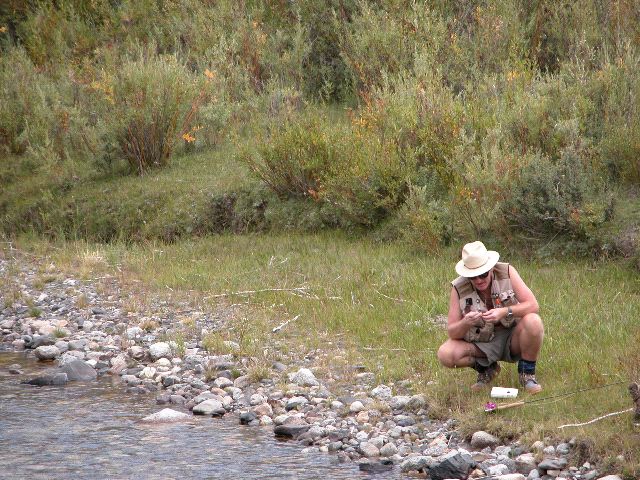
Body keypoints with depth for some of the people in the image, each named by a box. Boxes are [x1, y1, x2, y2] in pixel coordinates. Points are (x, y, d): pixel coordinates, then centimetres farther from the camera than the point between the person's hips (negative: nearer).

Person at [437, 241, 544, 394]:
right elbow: (452, 333, -11)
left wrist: (505, 312, -35)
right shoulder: (459, 288, -13)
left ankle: (527, 373, -8)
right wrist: (465, 323, -34)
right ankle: (487, 368, 6)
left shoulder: (507, 272, -14)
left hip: (512, 339, -1)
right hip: (481, 344, 1)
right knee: (445, 354, -24)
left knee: (533, 321, -33)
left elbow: (532, 305, -18)